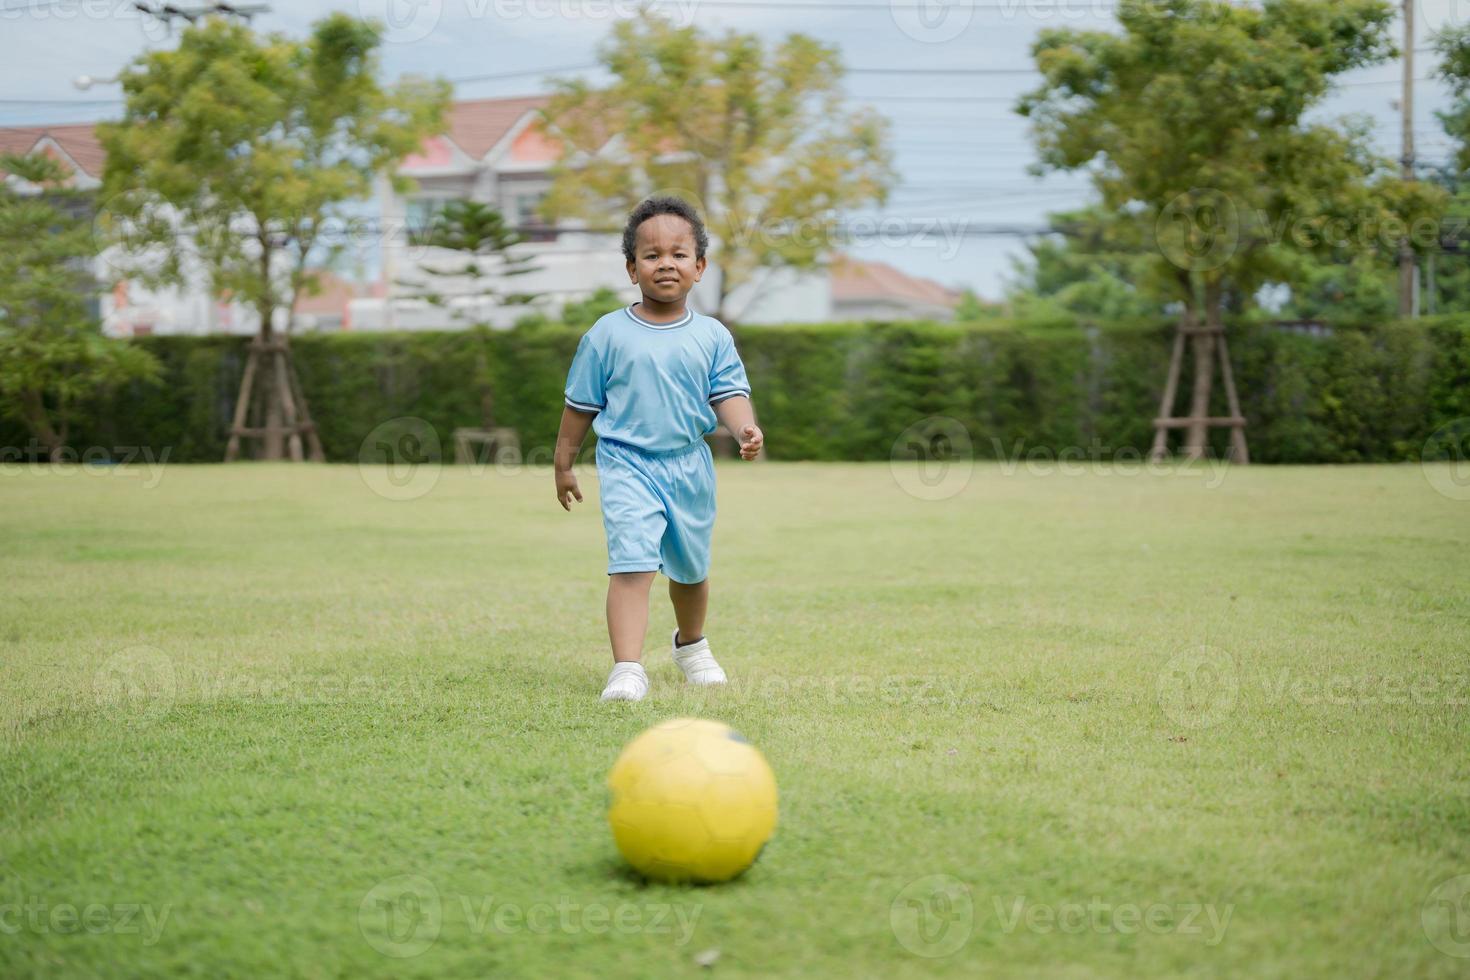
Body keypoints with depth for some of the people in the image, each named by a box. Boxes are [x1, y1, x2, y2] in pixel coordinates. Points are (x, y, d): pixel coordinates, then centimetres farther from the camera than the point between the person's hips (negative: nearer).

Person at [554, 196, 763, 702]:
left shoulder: (712, 336, 1)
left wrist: (745, 428, -22)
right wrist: (564, 462, 7)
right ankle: (627, 669, -23)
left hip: (689, 465, 3)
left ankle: (691, 644, 47)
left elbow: (728, 392, -1)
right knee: (631, 563, -20)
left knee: (690, 568, 20)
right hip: (628, 464, -3)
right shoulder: (609, 333, -4)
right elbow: (581, 403, 4)